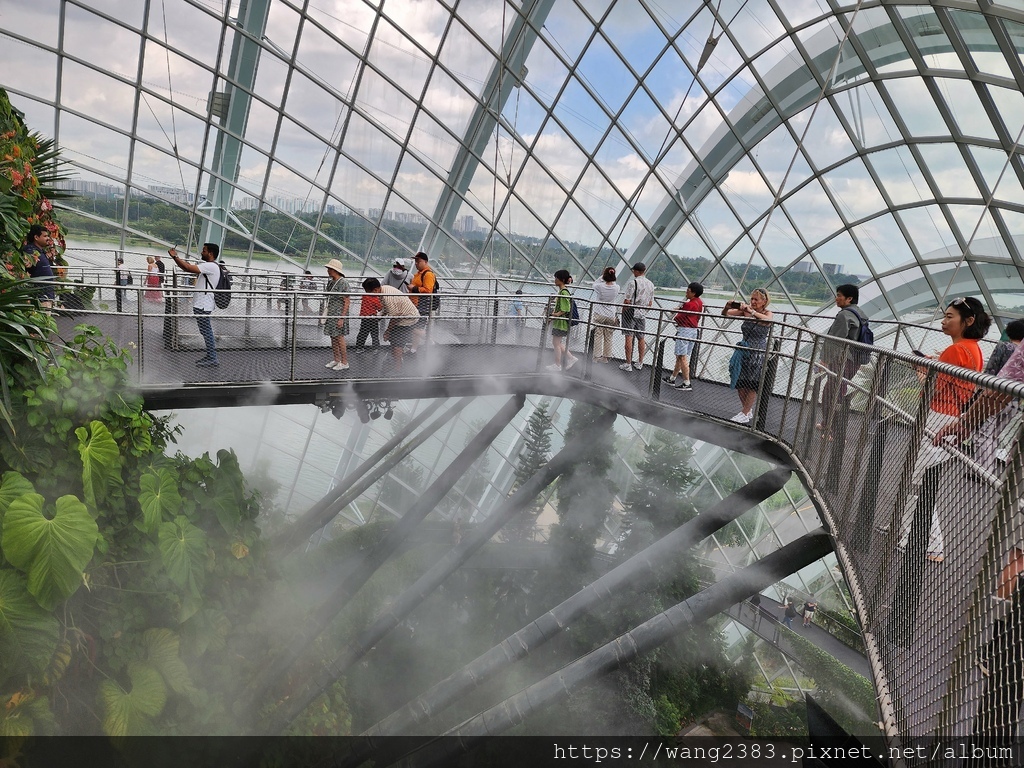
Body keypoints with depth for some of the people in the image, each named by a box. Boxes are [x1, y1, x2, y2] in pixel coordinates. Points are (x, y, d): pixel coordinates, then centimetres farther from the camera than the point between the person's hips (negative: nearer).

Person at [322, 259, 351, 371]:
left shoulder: (343, 282, -13)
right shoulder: (331, 282, 12)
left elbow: (347, 301, -15)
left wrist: (342, 318, -19)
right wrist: (326, 311, 19)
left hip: (339, 314, -8)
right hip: (331, 313, 8)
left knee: (339, 337, -5)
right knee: (333, 338, 12)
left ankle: (344, 363, 3)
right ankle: (336, 360, 23)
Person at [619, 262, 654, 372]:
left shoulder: (633, 283, -13)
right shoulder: (651, 284, 7)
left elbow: (627, 301, -15)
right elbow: (650, 303, 12)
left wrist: (623, 311, -2)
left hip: (631, 312, -6)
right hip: (642, 314, 6)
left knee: (629, 337, -5)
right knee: (641, 338, 12)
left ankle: (628, 364, -5)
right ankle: (640, 363, 21)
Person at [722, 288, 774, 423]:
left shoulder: (768, 313, -8)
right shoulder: (745, 311, 0)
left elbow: (767, 320, -33)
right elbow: (725, 314, -3)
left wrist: (751, 311, -45)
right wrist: (727, 307, -26)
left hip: (759, 352, -4)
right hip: (744, 350, 4)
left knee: (752, 384, 1)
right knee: (739, 382, 7)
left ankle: (745, 414, 13)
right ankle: (748, 411, 26)